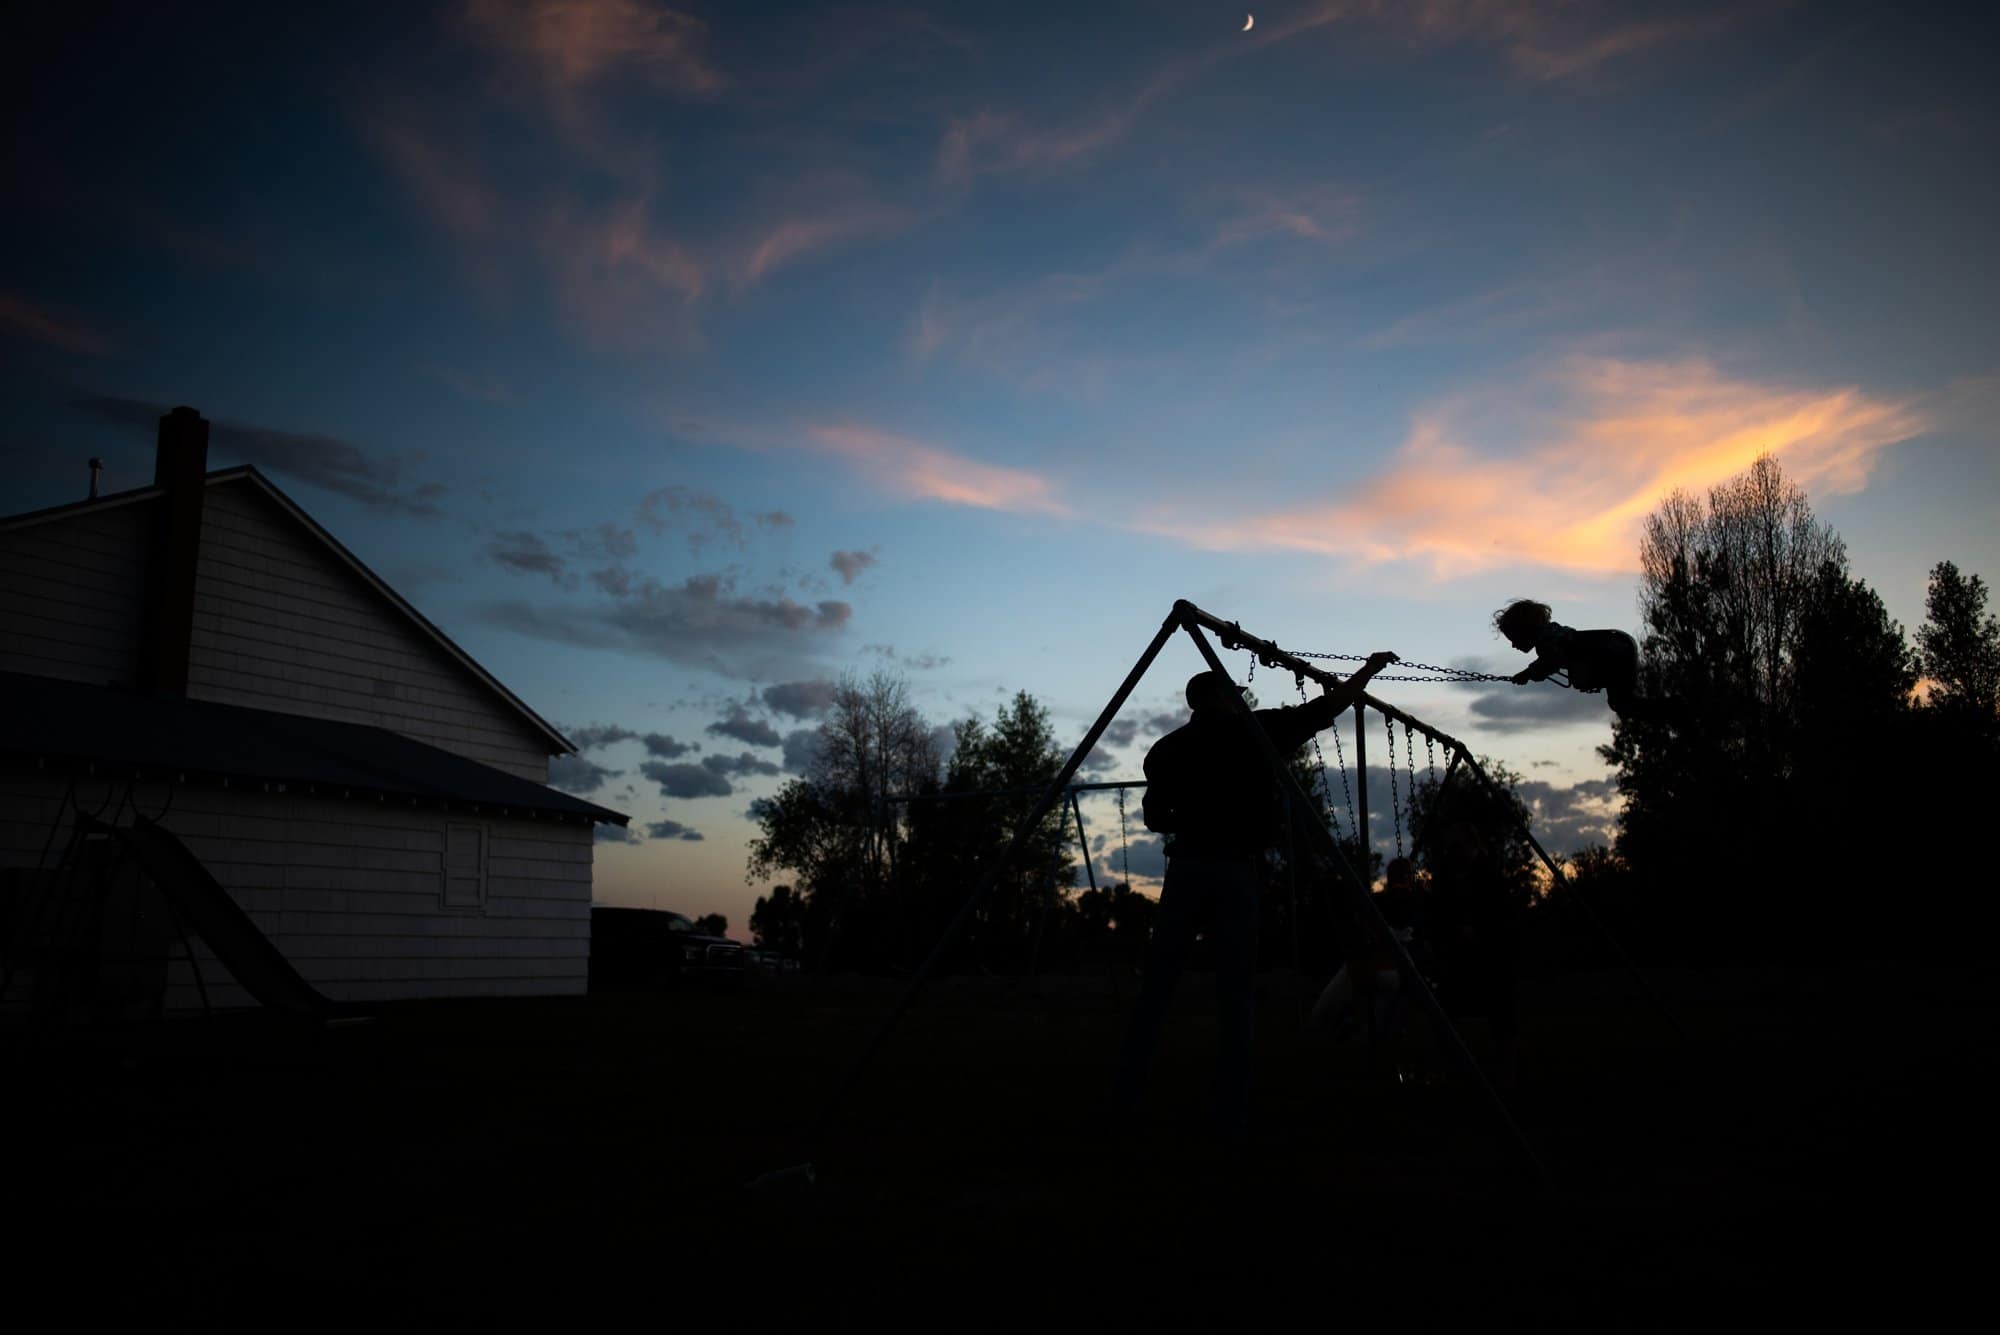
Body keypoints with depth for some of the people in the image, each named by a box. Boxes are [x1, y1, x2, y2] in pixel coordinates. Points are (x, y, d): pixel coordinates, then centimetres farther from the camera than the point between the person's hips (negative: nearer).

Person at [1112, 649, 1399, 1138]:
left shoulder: (1168, 747, 9)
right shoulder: (1256, 729, 3)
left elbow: (1155, 820, 13)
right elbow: (1330, 707, 8)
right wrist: (1370, 668, 22)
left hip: (1187, 868, 2)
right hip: (1238, 872, -2)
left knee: (1156, 986, 8)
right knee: (1234, 994, 4)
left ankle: (1125, 1095, 8)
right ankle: (1232, 1115, 4)